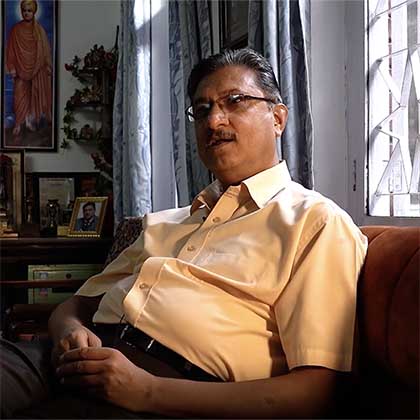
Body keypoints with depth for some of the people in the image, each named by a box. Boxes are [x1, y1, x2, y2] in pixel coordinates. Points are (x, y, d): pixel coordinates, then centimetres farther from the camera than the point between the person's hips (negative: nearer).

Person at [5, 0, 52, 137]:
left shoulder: (39, 29, 2)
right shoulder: (16, 29, -2)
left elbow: (45, 48, 5)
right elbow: (11, 50, -1)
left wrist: (48, 66, 1)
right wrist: (12, 68, -7)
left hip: (37, 68, 1)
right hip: (21, 68, -1)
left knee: (34, 95, 6)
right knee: (19, 96, -3)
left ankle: (31, 120, 18)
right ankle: (18, 124, 3)